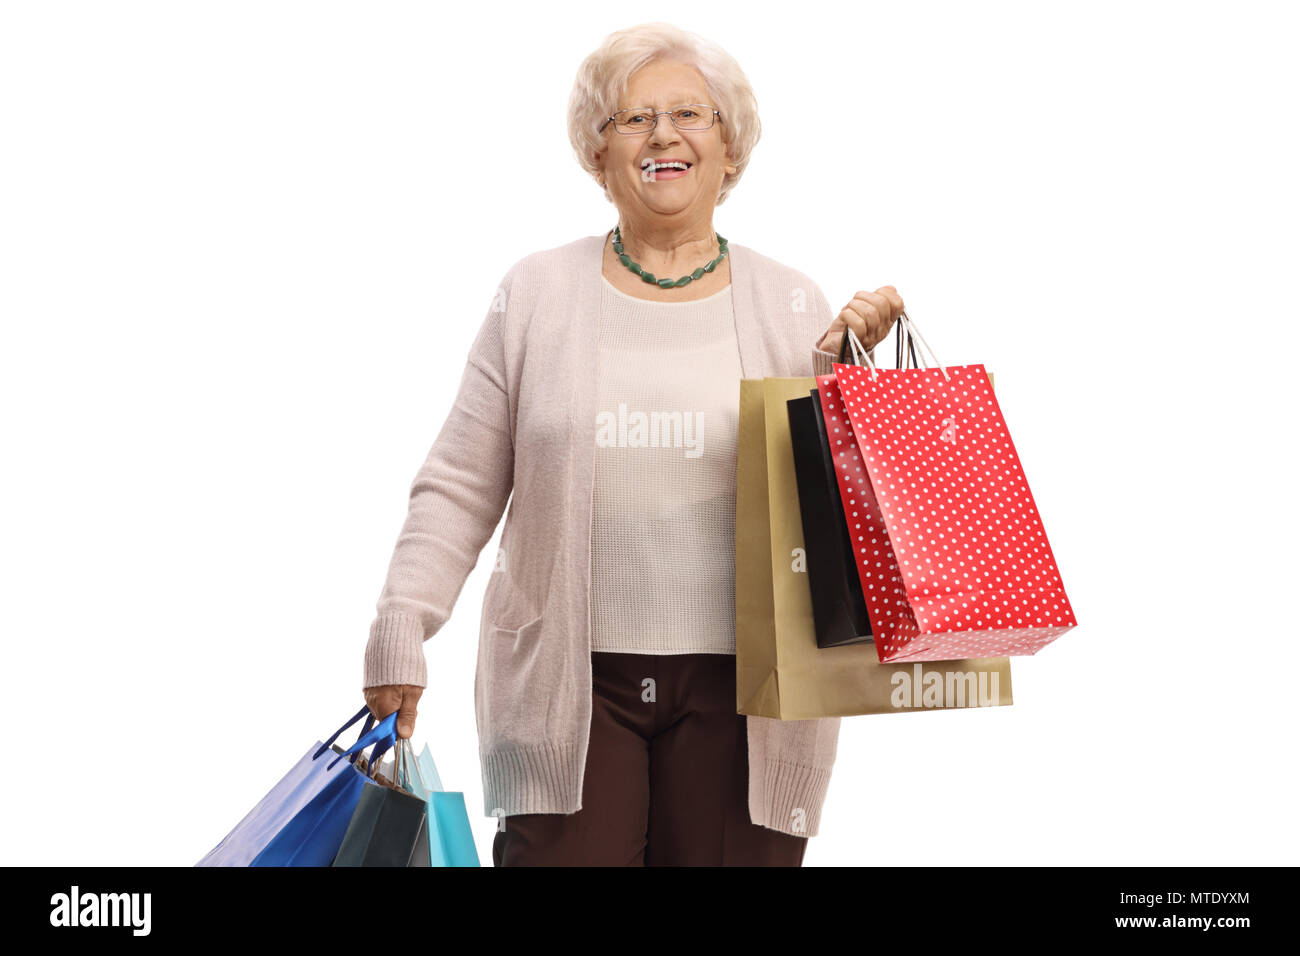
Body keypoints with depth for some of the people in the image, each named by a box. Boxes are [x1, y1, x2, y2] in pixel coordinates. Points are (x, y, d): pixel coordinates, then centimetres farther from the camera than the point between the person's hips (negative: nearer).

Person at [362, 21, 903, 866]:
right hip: (568, 685, 0)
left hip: (743, 693, 1)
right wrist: (402, 630, -4)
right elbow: (460, 488, 4)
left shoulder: (793, 306, 6)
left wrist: (844, 370, -8)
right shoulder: (536, 293, 5)